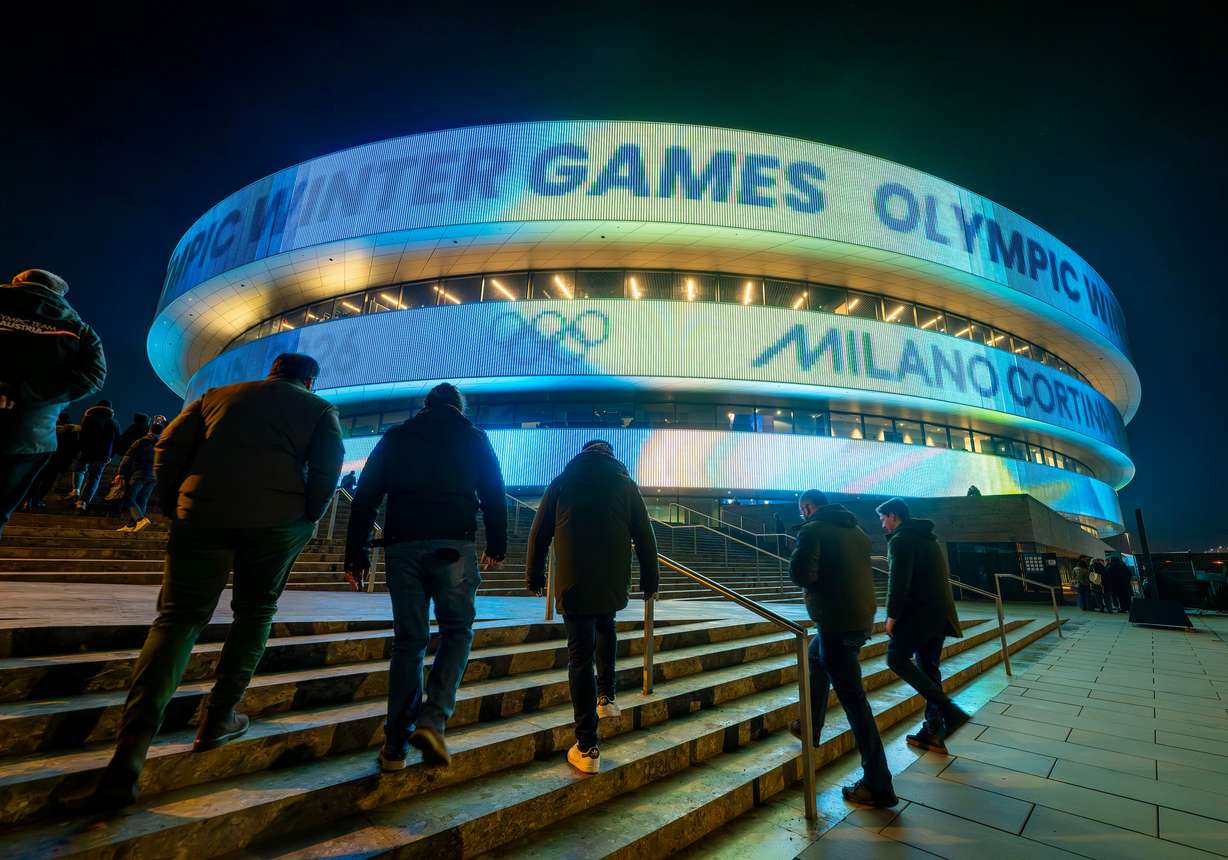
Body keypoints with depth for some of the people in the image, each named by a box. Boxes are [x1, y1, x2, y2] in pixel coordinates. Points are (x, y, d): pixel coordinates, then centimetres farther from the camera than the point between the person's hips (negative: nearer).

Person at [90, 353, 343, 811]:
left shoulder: (218, 395, 23)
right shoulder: (319, 408, 14)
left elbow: (169, 443, 12)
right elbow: (328, 465, -1)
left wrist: (171, 506, 17)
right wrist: (306, 522, 7)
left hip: (202, 512, 2)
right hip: (276, 516, -1)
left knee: (178, 617, 5)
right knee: (255, 612, 18)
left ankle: (132, 746, -9)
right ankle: (218, 719, 19)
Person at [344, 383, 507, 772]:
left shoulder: (395, 438, 17)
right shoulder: (474, 438, 13)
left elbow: (365, 496, 11)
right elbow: (494, 495, 8)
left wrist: (356, 552, 12)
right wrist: (497, 546, 15)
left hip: (402, 546, 3)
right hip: (453, 545, -2)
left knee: (408, 639, 10)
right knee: (457, 630, 10)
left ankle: (396, 744, 13)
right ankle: (432, 719, -7)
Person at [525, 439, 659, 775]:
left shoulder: (562, 482, 8)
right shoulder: (625, 484, 9)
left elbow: (539, 534, 7)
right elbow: (645, 537, 8)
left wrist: (534, 575, 16)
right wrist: (650, 579, 16)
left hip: (572, 581, -2)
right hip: (614, 581, 2)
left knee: (580, 656, 1)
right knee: (606, 628, 31)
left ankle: (587, 748, 4)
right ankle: (606, 697, 27)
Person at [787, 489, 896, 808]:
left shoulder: (812, 530, -12)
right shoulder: (856, 529, 11)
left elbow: (801, 575, -22)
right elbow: (860, 569, 19)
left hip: (836, 622, -9)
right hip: (863, 617, 9)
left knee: (853, 699, -2)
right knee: (815, 656, 29)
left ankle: (878, 786, 5)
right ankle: (810, 728, 40)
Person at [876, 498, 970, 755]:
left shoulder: (900, 540, -11)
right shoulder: (929, 538, 18)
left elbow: (898, 582, -19)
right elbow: (940, 577, 21)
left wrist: (892, 615, -10)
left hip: (918, 613, -9)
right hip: (940, 613, 9)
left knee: (896, 659, -1)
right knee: (928, 668, 13)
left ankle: (949, 710, -9)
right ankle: (932, 731, 15)